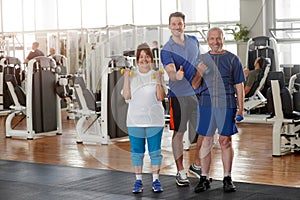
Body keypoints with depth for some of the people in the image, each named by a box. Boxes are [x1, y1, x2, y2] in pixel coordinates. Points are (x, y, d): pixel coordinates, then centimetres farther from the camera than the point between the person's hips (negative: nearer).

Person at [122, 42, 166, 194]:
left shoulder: (157, 75, 3)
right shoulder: (132, 75, 5)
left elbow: (161, 98, -3)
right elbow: (126, 97, -2)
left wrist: (158, 81, -13)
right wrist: (126, 78, -8)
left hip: (154, 119, -1)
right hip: (135, 120, 1)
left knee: (155, 151, 2)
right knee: (136, 151, 5)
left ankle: (156, 180, 12)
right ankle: (138, 180, 14)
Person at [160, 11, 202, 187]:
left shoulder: (193, 41, 9)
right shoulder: (167, 50, -9)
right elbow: (170, 72, -24)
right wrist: (176, 75, -46)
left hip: (198, 93, 5)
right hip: (179, 95, -5)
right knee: (179, 133, 1)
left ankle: (197, 165, 25)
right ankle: (181, 171, 12)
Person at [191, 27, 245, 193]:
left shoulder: (232, 59, 5)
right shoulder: (202, 59, 11)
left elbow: (239, 86, 4)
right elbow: (194, 86, 10)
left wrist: (241, 108, -2)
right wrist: (199, 74, -10)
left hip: (226, 105, -2)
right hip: (206, 104, 2)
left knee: (225, 141, 3)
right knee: (206, 141, 3)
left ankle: (227, 179, 13)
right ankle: (204, 179, 11)